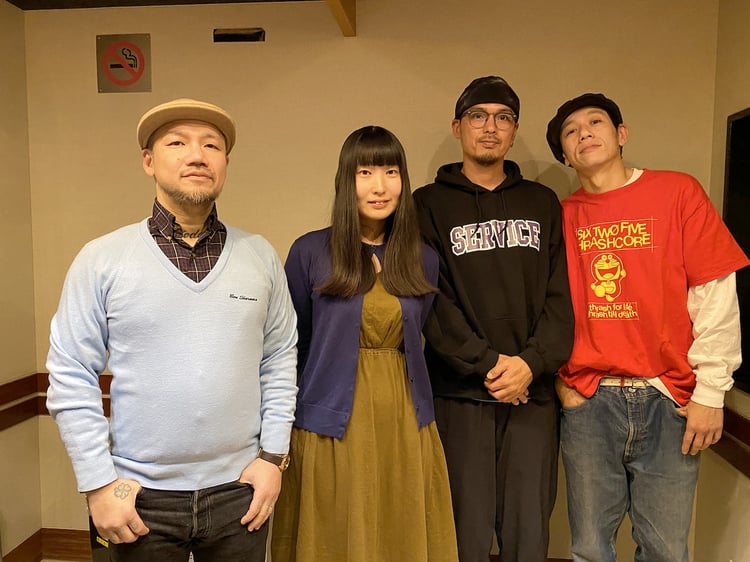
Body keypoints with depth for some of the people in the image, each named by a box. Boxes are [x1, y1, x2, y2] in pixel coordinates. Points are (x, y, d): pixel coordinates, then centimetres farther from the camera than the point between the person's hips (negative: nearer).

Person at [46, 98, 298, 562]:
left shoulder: (260, 256, -1)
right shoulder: (101, 259, -6)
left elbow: (280, 359, 2)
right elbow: (71, 377, -4)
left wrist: (273, 455, -1)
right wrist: (99, 483, -5)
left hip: (241, 491, 1)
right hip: (143, 496, -1)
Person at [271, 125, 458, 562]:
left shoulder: (424, 260, 4)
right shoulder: (310, 252, -5)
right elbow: (292, 346, 2)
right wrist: (286, 425, 6)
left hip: (406, 424, 3)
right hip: (331, 425, -2)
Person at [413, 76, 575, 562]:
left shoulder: (543, 203, 12)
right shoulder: (430, 205, 4)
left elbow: (562, 296, 4)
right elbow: (433, 302, -6)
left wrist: (532, 363, -10)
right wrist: (486, 364, -14)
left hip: (533, 393, 3)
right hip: (460, 394, -2)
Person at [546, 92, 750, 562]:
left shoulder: (678, 192, 0)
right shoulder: (562, 216, 5)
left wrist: (710, 392, -6)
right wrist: (559, 379, 2)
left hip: (668, 399, -1)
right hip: (587, 400, 2)